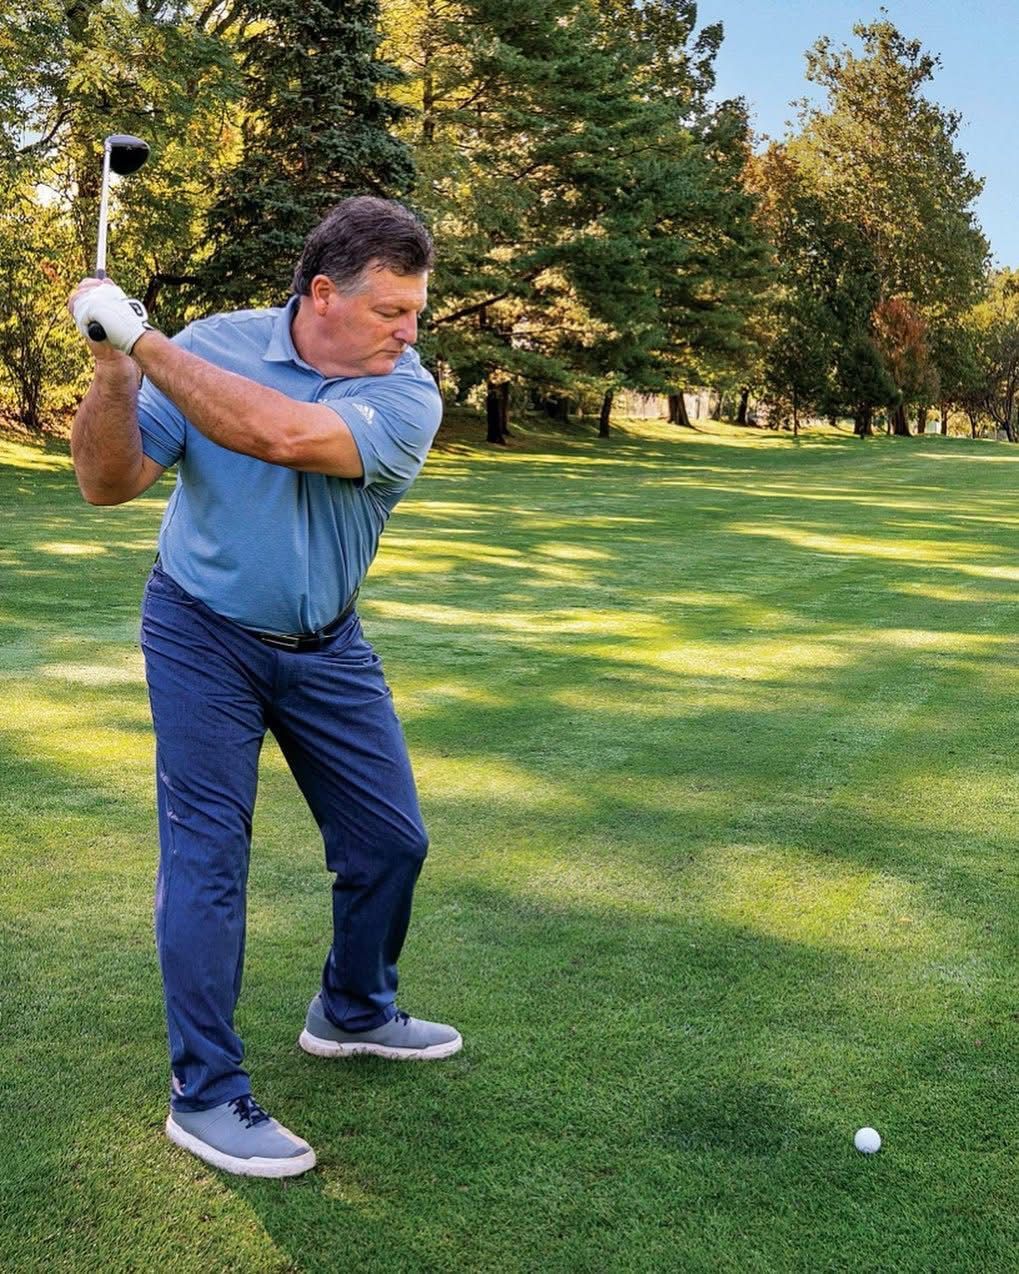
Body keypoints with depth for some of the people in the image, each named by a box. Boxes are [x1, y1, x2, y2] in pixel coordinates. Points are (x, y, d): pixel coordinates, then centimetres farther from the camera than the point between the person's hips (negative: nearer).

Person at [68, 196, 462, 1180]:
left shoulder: (407, 397, -16)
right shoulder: (213, 345, -15)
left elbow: (279, 433, -35)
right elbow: (108, 482, -15)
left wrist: (141, 338, -32)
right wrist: (113, 369, -32)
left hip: (327, 647, 3)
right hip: (204, 636, -3)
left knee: (390, 840, 8)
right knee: (205, 856, -5)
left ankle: (353, 1014, 34)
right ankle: (205, 1095, 8)